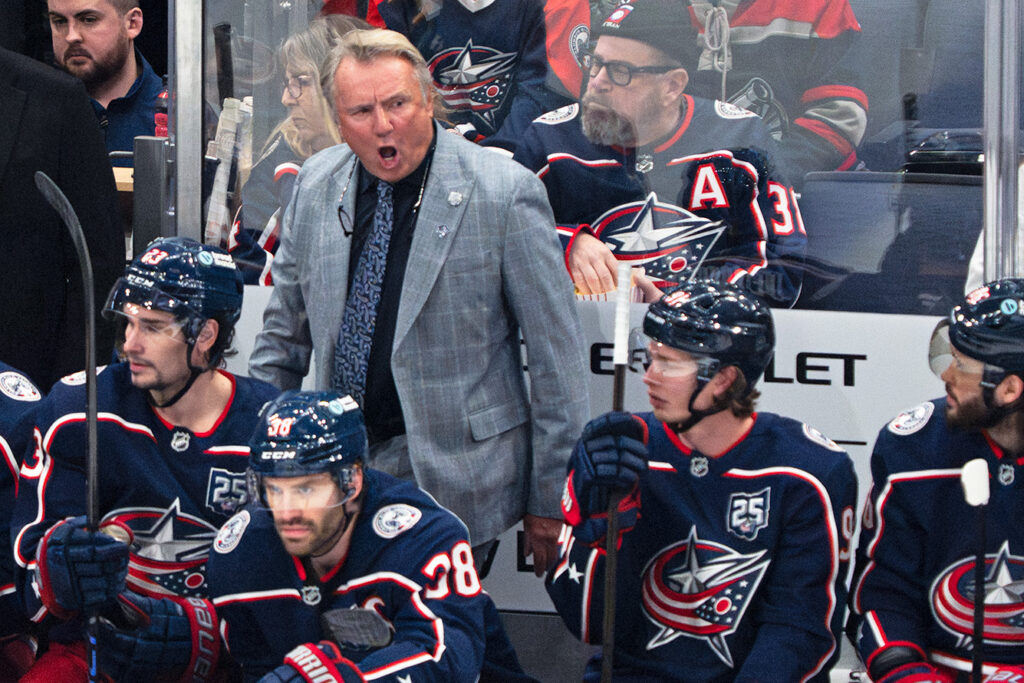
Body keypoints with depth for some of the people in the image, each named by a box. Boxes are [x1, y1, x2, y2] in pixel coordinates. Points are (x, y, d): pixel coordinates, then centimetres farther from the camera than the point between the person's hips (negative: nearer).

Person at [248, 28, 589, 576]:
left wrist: (549, 501, -4)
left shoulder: (505, 193, -10)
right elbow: (284, 334, 18)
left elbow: (556, 356, -6)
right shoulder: (315, 184, 6)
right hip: (336, 471, 4)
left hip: (452, 480, -4)